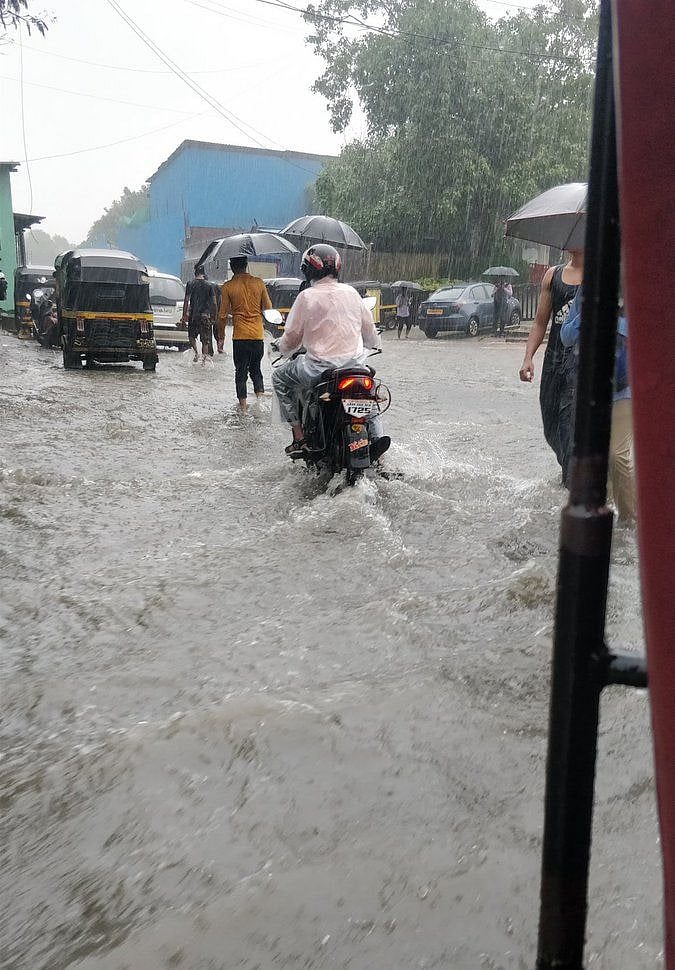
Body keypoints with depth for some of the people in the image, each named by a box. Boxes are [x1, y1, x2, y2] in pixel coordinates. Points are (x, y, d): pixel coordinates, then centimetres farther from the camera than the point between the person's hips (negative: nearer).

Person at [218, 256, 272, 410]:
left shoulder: (227, 287, -4)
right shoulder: (259, 283, 1)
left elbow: (223, 315, -3)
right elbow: (268, 309, 5)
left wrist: (221, 337, 6)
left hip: (240, 336, -2)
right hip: (258, 334, 2)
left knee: (241, 371, 7)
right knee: (256, 368, 19)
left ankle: (243, 404, 7)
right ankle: (260, 394, 5)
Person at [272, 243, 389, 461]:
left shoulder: (307, 297, -5)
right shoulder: (351, 293, 7)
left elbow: (292, 339, -2)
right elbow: (370, 333, 15)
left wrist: (280, 347, 22)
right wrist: (375, 343, 39)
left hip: (319, 368, -4)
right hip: (355, 364, 4)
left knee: (280, 378, 20)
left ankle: (299, 436, 11)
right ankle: (376, 433, 13)